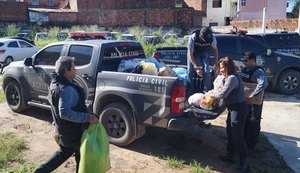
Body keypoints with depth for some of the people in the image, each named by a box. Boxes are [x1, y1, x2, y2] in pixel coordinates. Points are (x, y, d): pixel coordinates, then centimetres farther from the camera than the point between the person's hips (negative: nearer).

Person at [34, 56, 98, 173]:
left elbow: (52, 100, 18)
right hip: (73, 131, -9)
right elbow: (65, 113, -36)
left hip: (63, 129, 9)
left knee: (64, 152, 28)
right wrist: (87, 117, -35)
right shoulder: (67, 89, -29)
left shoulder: (55, 83, 3)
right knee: (82, 156, 11)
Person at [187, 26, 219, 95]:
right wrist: (196, 67, -34)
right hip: (193, 53, -1)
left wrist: (216, 62, -7)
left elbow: (215, 49, -7)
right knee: (190, 70, -8)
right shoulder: (193, 38, -36)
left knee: (206, 71, -12)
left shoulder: (212, 38, -29)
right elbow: (190, 54, -29)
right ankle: (190, 90, 4)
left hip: (204, 53, 1)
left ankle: (207, 91, -3)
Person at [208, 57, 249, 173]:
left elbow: (222, 94, -23)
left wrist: (211, 94, -8)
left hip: (238, 108, -11)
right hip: (233, 108, 11)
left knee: (237, 135, -6)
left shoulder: (232, 78, -20)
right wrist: (213, 94, -2)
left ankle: (244, 163, 5)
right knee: (230, 132, 17)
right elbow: (220, 89, 15)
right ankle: (230, 155, 31)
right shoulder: (227, 77, 14)